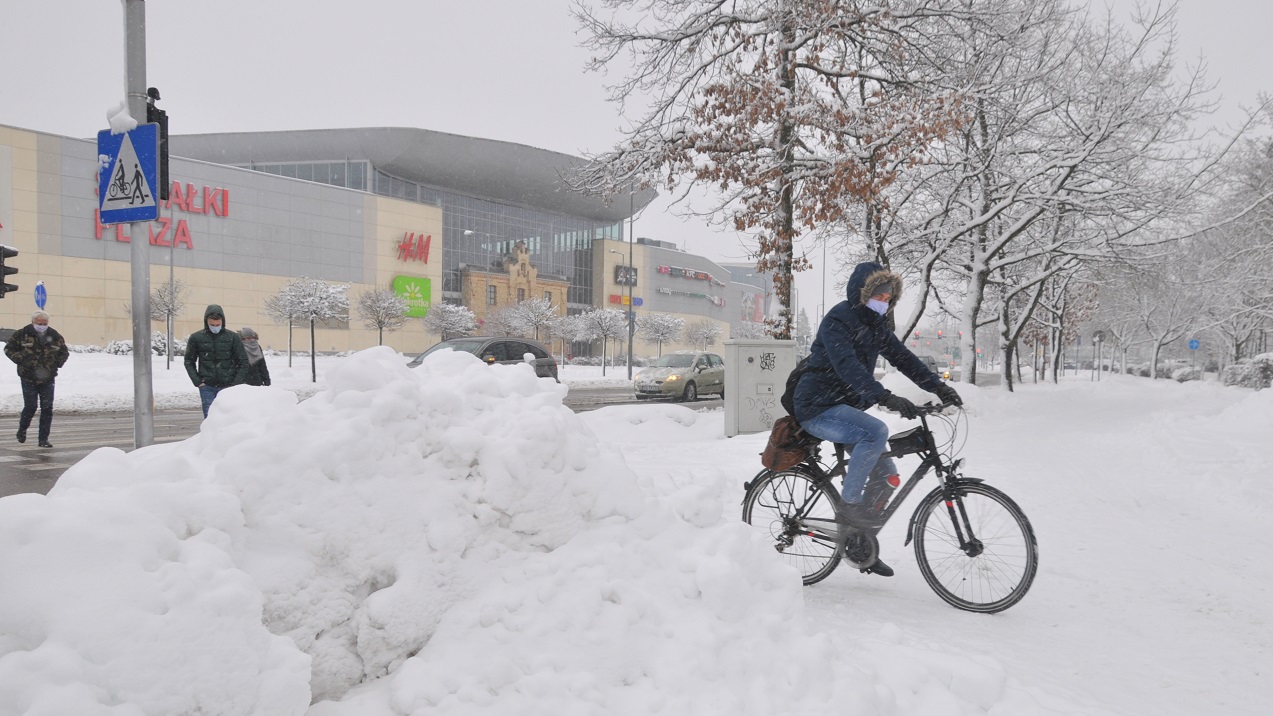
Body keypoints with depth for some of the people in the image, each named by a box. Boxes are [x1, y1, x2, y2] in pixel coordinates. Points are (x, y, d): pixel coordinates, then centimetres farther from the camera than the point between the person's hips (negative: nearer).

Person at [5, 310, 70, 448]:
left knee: (47, 408, -2)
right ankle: (22, 429, 27)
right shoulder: (21, 334, -5)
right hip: (28, 379, -2)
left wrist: (57, 363, -2)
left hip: (47, 379, 2)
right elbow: (9, 348, 3)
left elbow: (65, 353, 16)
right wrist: (21, 360, -12)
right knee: (30, 407, -3)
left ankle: (43, 439, 5)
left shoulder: (55, 336, 3)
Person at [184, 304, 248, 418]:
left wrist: (235, 384, -5)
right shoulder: (196, 338, 3)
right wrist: (197, 381, -1)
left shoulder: (233, 337, 0)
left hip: (227, 387, 0)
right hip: (207, 387, 0)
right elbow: (189, 361, 11)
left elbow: (243, 362, 2)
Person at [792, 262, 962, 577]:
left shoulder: (874, 324, 11)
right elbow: (847, 366, -31)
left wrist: (938, 387, -6)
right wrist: (885, 397, -43)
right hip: (819, 408, -9)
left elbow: (901, 356, 7)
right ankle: (848, 502, -18)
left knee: (886, 474, 5)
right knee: (876, 432, -33)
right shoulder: (837, 321, -17)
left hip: (845, 407, 9)